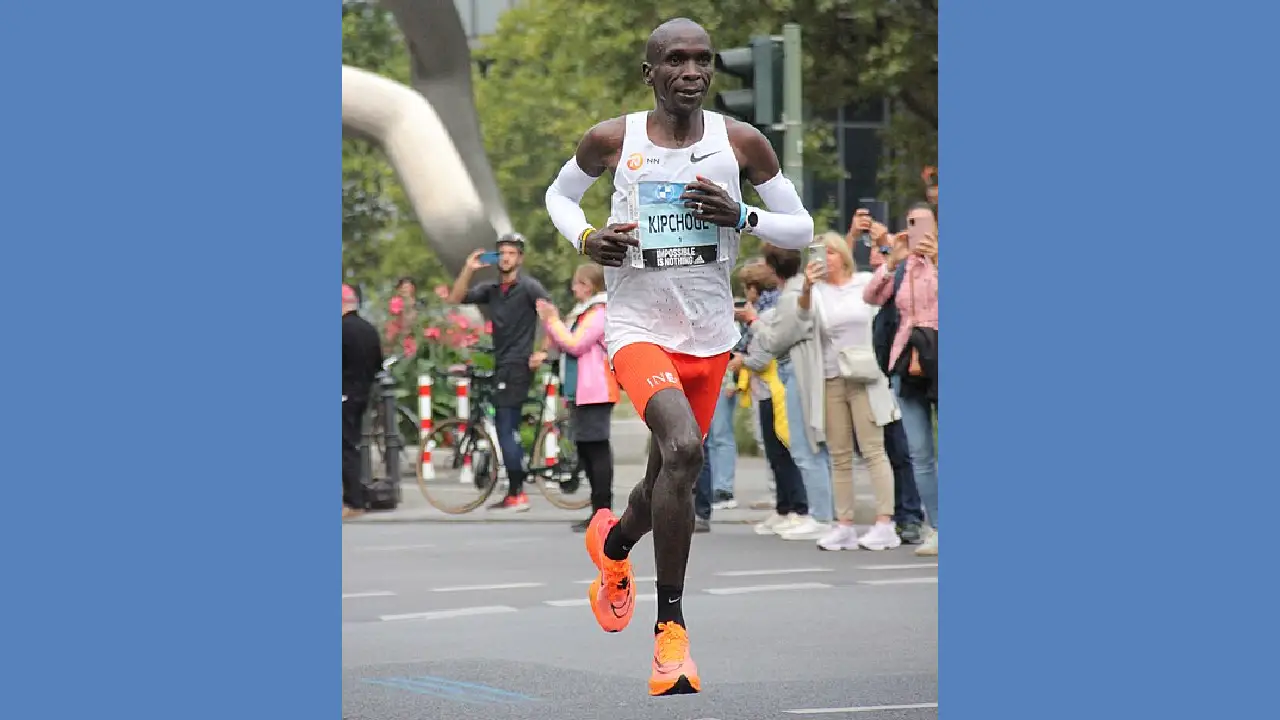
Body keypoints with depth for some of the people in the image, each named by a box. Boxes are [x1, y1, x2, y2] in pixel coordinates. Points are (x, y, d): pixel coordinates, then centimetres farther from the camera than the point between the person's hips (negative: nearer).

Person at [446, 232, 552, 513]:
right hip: (501, 365, 8)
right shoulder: (491, 289, 12)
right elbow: (456, 299, 8)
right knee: (509, 431, 10)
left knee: (506, 431, -11)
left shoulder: (529, 287, -7)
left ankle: (516, 495, -9)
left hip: (518, 366, -8)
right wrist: (469, 269, -3)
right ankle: (515, 492, 15)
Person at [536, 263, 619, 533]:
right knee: (585, 449, 11)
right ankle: (598, 512, 14)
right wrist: (549, 320, 10)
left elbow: (575, 344, -18)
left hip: (594, 393, -11)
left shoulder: (599, 313, -11)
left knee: (596, 449, -10)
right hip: (578, 392, 11)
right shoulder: (582, 312, 21)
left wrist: (553, 320, -9)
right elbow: (561, 345, 23)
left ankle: (603, 512, -11)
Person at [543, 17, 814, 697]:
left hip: (710, 335, 4)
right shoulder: (612, 140, -5)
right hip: (639, 327, -3)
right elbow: (559, 194, 14)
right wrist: (586, 239, -6)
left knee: (666, 485, 16)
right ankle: (671, 629, -19)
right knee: (682, 450, -28)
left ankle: (612, 542, 54)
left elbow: (801, 227, 4)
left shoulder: (741, 143, -3)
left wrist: (742, 216, -15)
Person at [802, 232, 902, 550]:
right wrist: (807, 287, -33)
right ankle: (844, 525, 5)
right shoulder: (818, 291, 3)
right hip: (829, 379, 2)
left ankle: (884, 523, -12)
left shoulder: (866, 283, 4)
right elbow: (804, 314, -17)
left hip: (864, 377, -2)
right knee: (839, 455, 3)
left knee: (873, 450, -8)